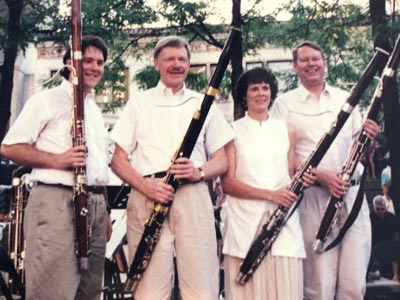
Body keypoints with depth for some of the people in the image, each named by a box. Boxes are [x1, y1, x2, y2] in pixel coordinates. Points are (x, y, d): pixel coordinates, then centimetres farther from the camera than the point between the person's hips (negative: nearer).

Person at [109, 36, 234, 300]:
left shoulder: (204, 104, 17)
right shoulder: (139, 104, 15)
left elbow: (221, 160, 14)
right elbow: (118, 159, 9)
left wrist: (200, 172, -9)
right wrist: (145, 185, -10)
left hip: (194, 197, 1)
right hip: (148, 198, -1)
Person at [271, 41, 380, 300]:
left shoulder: (345, 98, 16)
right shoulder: (285, 103, 6)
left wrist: (369, 135, -3)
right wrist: (320, 175, -17)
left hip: (353, 194, 3)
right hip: (314, 198, -3)